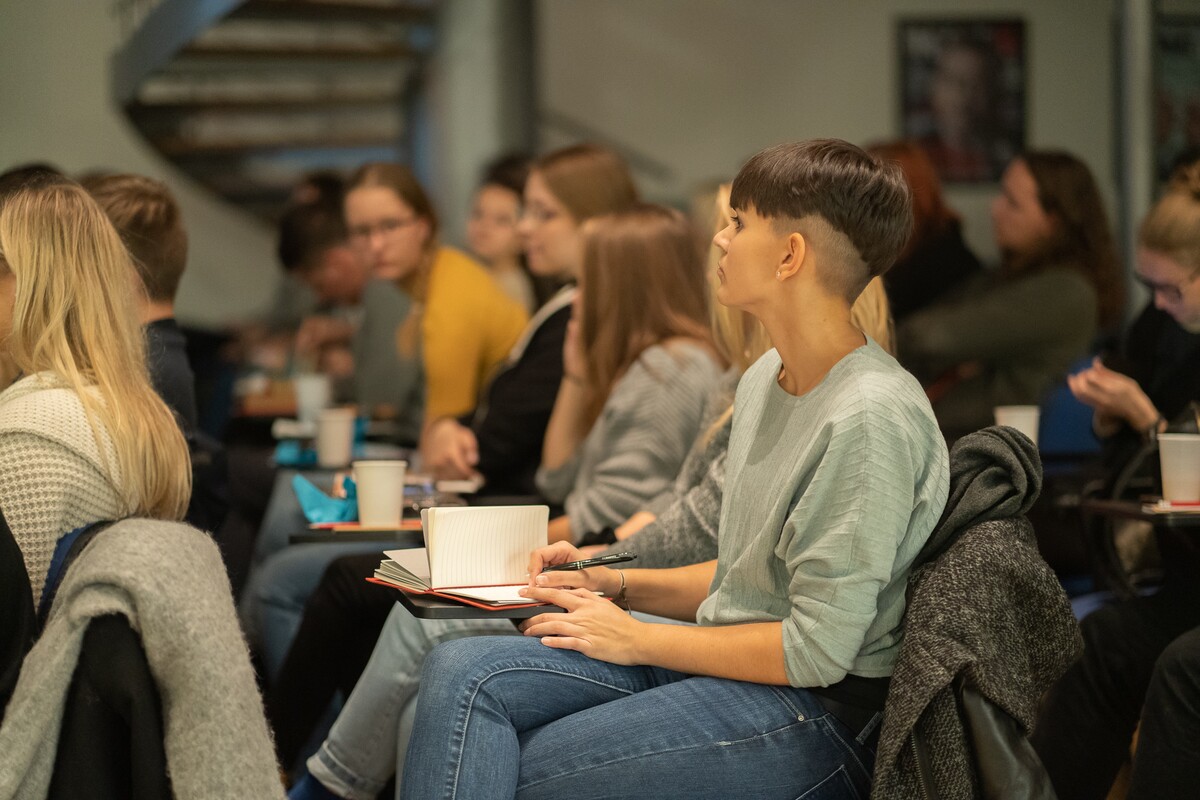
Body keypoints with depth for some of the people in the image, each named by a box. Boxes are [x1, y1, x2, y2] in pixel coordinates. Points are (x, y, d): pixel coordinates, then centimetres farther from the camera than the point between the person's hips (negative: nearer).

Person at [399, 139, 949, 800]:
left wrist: (637, 641, -12)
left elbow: (815, 652, -20)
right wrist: (615, 585, 6)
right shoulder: (764, 379, 11)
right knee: (462, 672, -10)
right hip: (725, 661, 9)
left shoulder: (871, 418, -19)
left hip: (813, 716, -9)